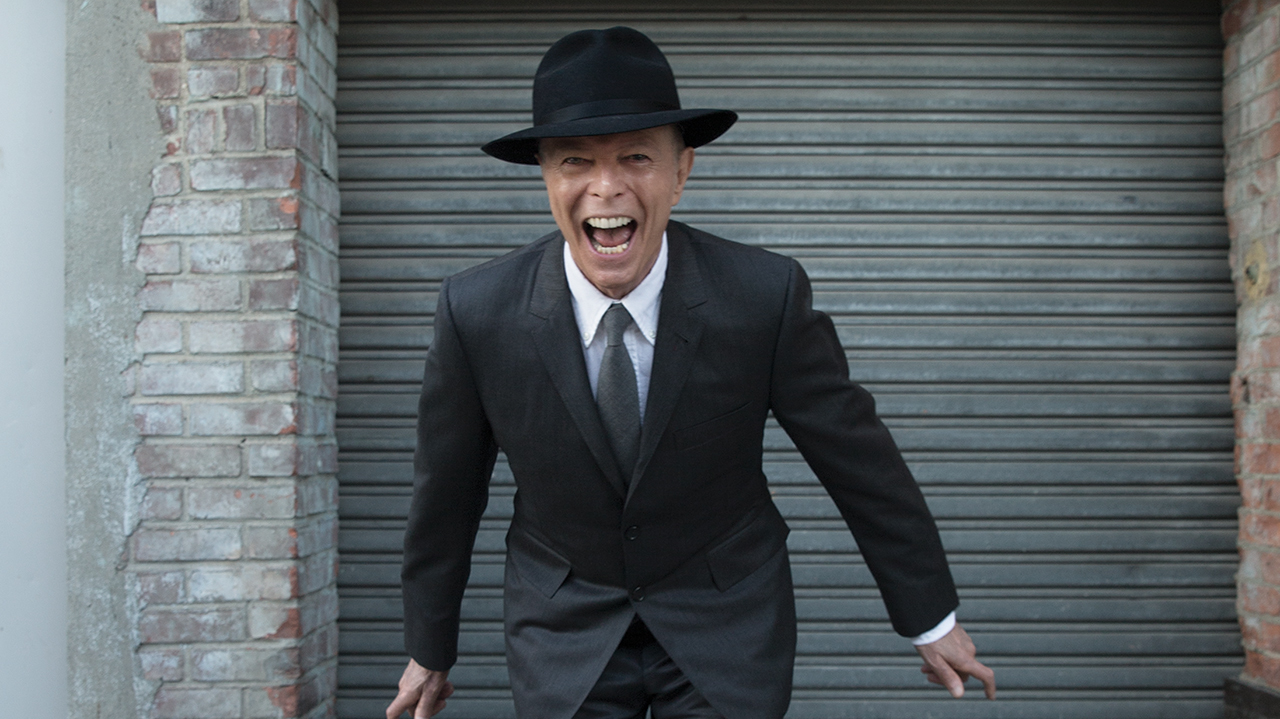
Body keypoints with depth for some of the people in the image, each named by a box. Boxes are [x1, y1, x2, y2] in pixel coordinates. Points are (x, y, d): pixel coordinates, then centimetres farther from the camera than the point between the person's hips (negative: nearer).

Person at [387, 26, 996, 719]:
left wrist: (932, 619, 2)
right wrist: (429, 650, 8)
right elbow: (444, 492, -4)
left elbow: (857, 455, -8)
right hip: (563, 630, 1)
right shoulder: (476, 311, -17)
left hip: (729, 624, 0)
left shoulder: (766, 296, -20)